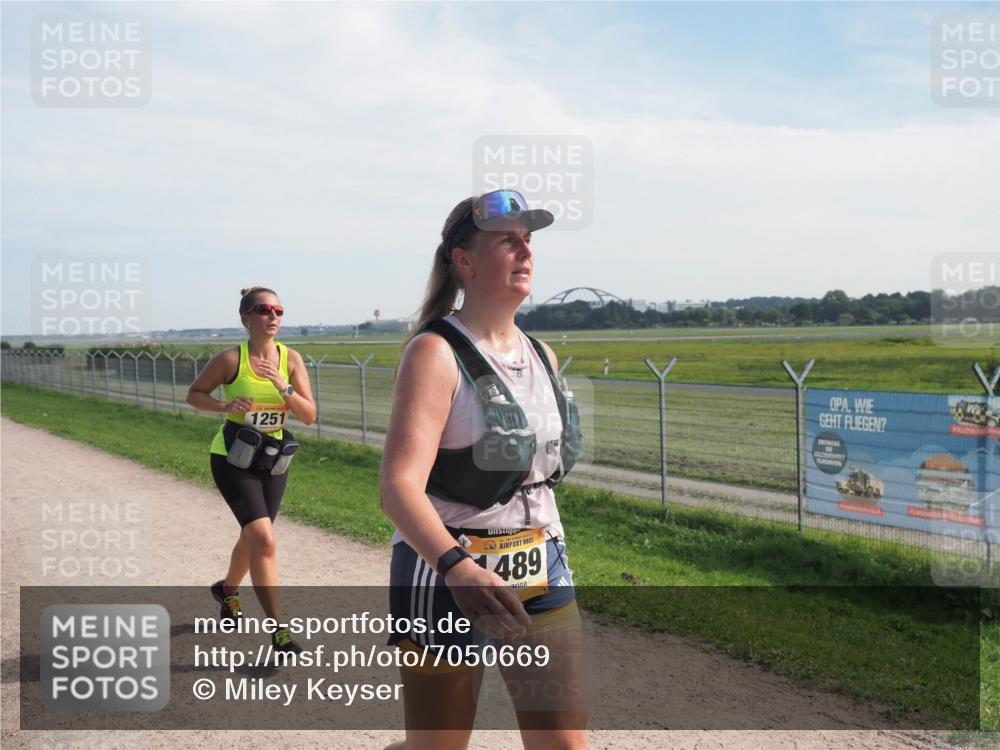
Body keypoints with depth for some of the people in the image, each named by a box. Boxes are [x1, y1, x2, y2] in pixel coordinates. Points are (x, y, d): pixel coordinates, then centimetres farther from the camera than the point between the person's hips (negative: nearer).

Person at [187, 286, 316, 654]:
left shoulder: (291, 359, -6)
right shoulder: (231, 359, -14)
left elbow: (309, 416, -8)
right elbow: (194, 394, 0)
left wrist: (283, 387, -24)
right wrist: (225, 406, -19)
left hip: (272, 458, 5)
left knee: (253, 536, 20)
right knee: (264, 537, -18)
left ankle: (227, 589, 51)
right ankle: (278, 629, -11)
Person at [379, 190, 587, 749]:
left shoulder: (544, 357, 7)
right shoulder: (436, 352, -14)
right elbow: (398, 485, -26)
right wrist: (457, 567, -41)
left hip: (542, 575, 6)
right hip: (446, 576, -6)